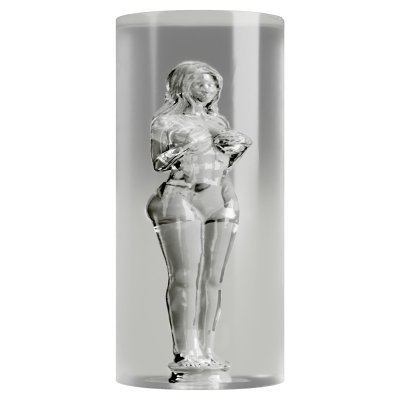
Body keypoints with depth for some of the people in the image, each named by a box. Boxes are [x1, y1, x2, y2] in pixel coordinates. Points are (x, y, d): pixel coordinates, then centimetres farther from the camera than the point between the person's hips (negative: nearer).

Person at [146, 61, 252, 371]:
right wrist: (175, 157, -14)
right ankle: (185, 352, -13)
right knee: (184, 277, -11)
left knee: (213, 279, 1)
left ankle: (207, 351, 3)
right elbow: (153, 166, 2)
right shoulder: (166, 122, 4)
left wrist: (238, 148, 9)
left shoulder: (219, 121, 21)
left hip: (221, 201, 6)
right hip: (180, 198, -6)